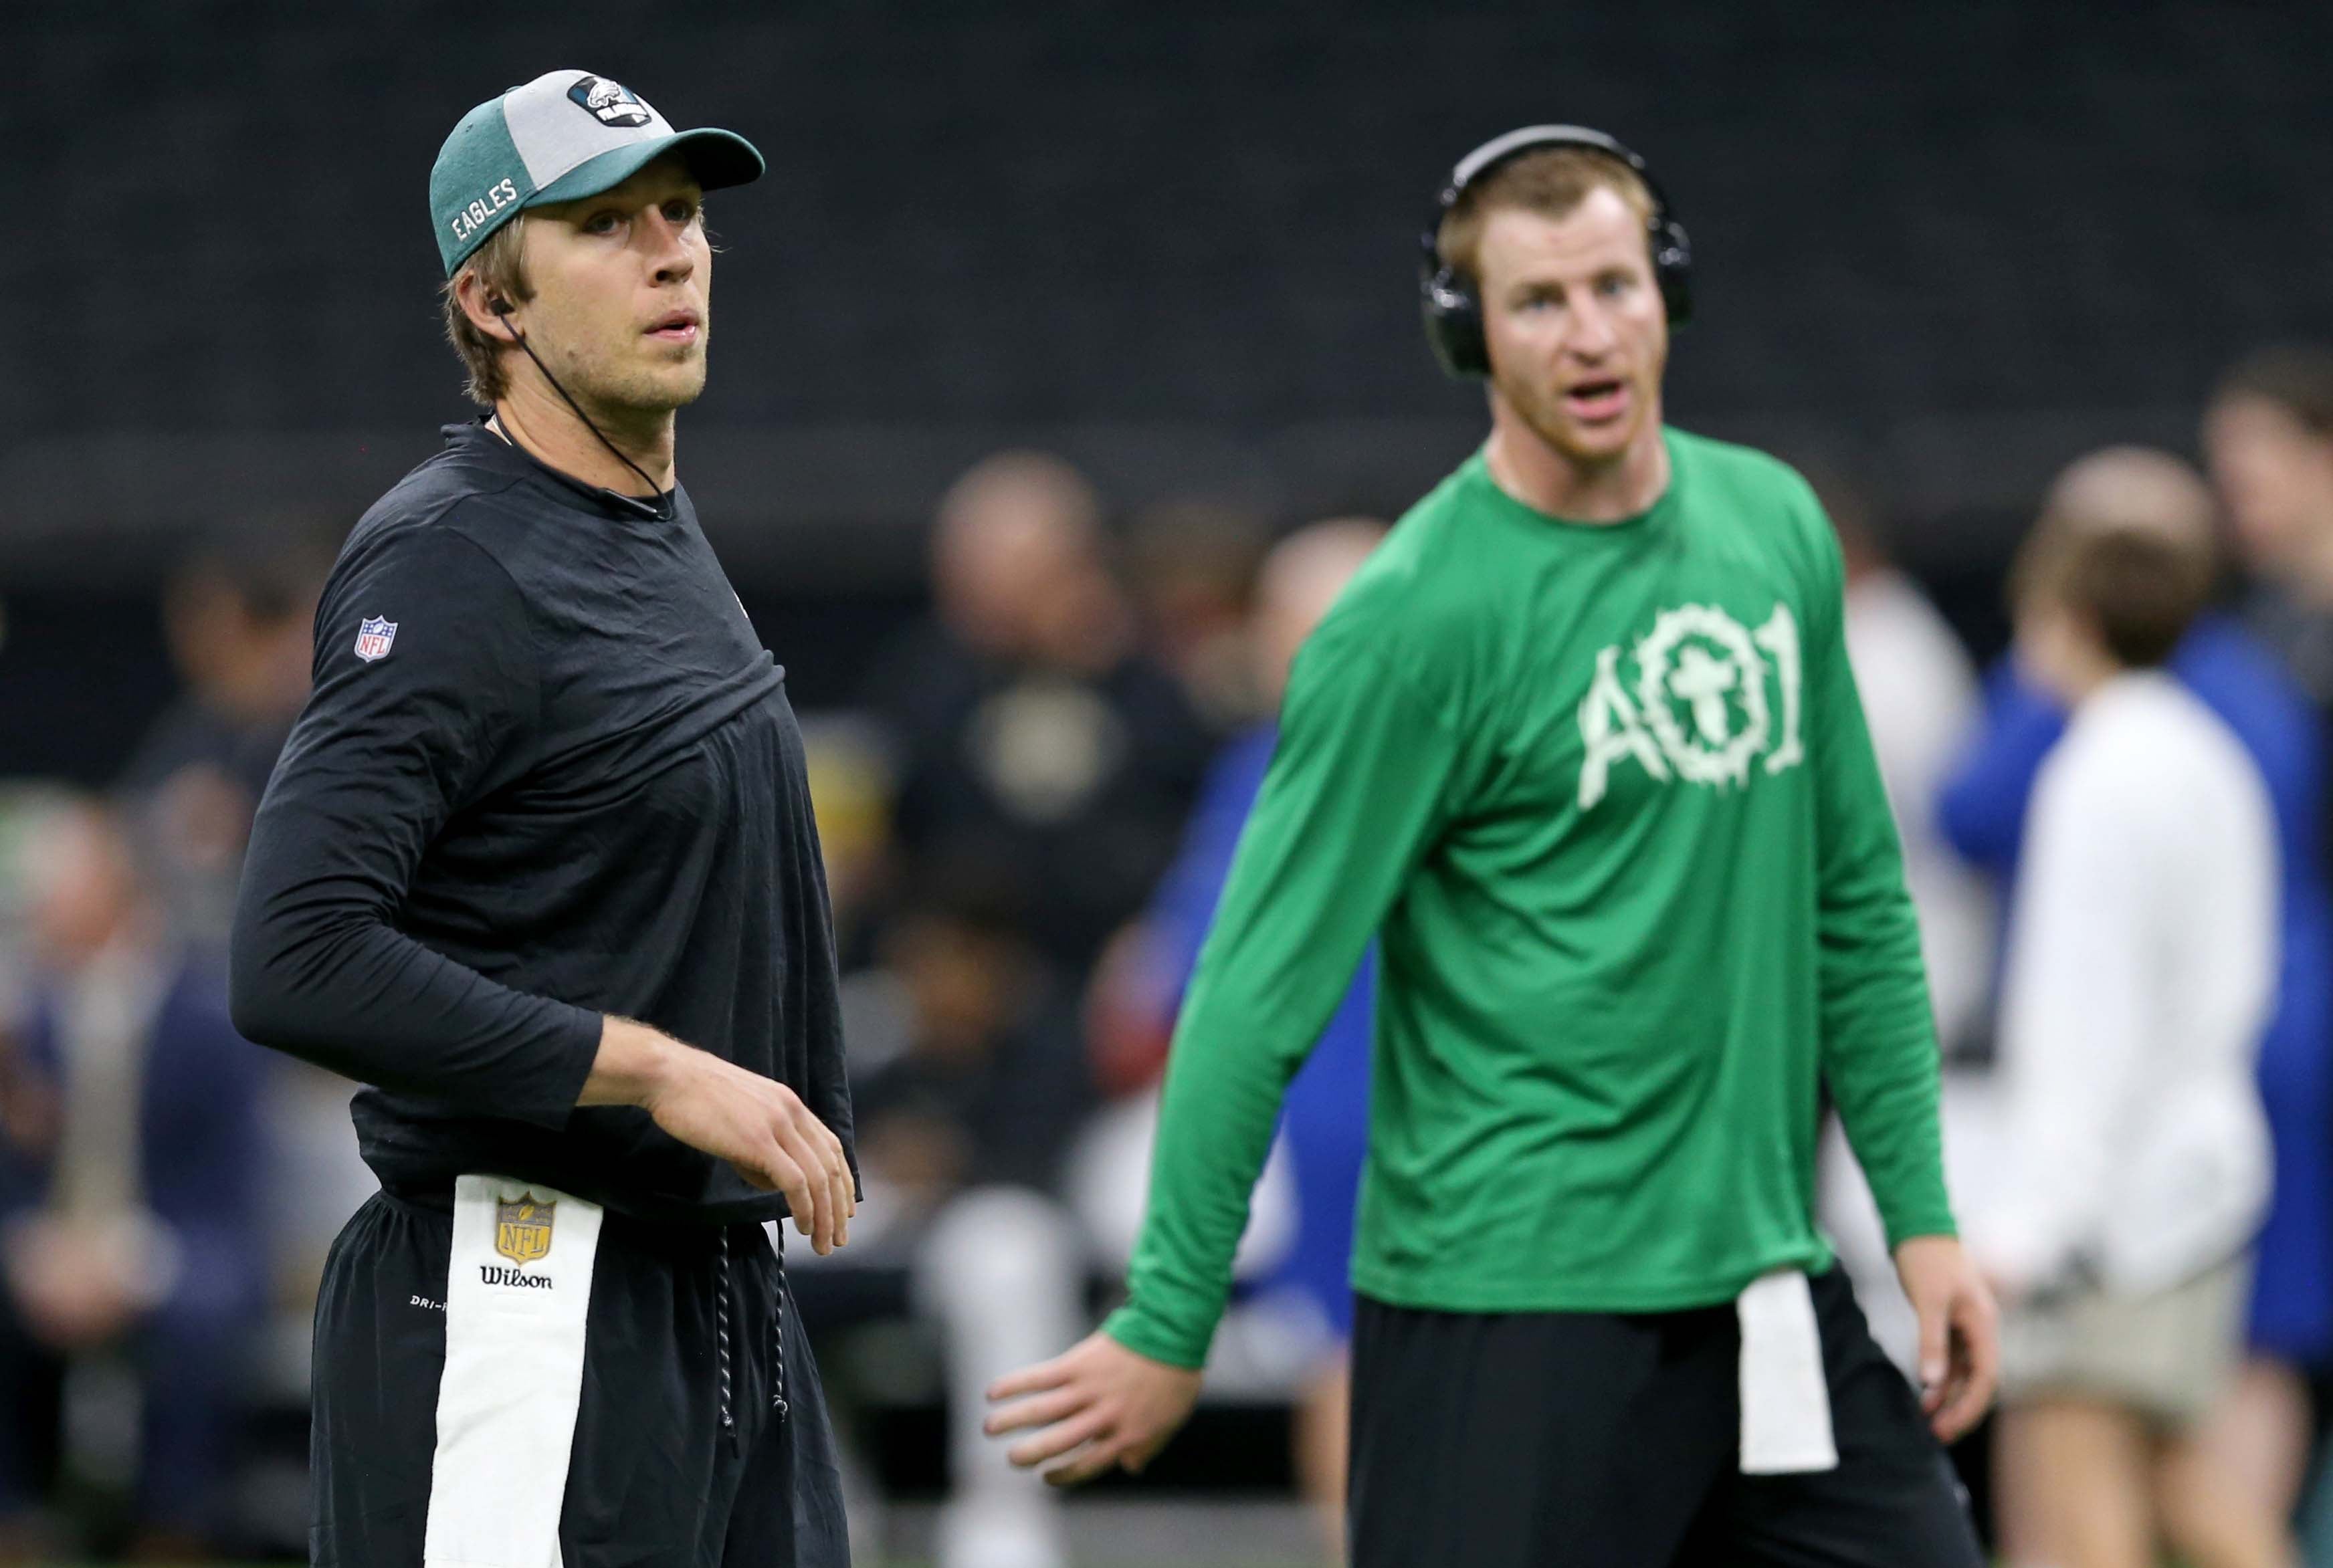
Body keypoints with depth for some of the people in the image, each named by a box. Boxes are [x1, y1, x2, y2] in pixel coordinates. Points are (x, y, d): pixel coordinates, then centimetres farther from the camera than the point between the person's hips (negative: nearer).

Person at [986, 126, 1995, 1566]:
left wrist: (1921, 1215, 12)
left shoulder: (1776, 528, 8)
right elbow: (1263, 989, -11)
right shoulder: (1417, 620, -12)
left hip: (1766, 1284, 6)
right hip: (1511, 1313, -6)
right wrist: (1169, 1326, -10)